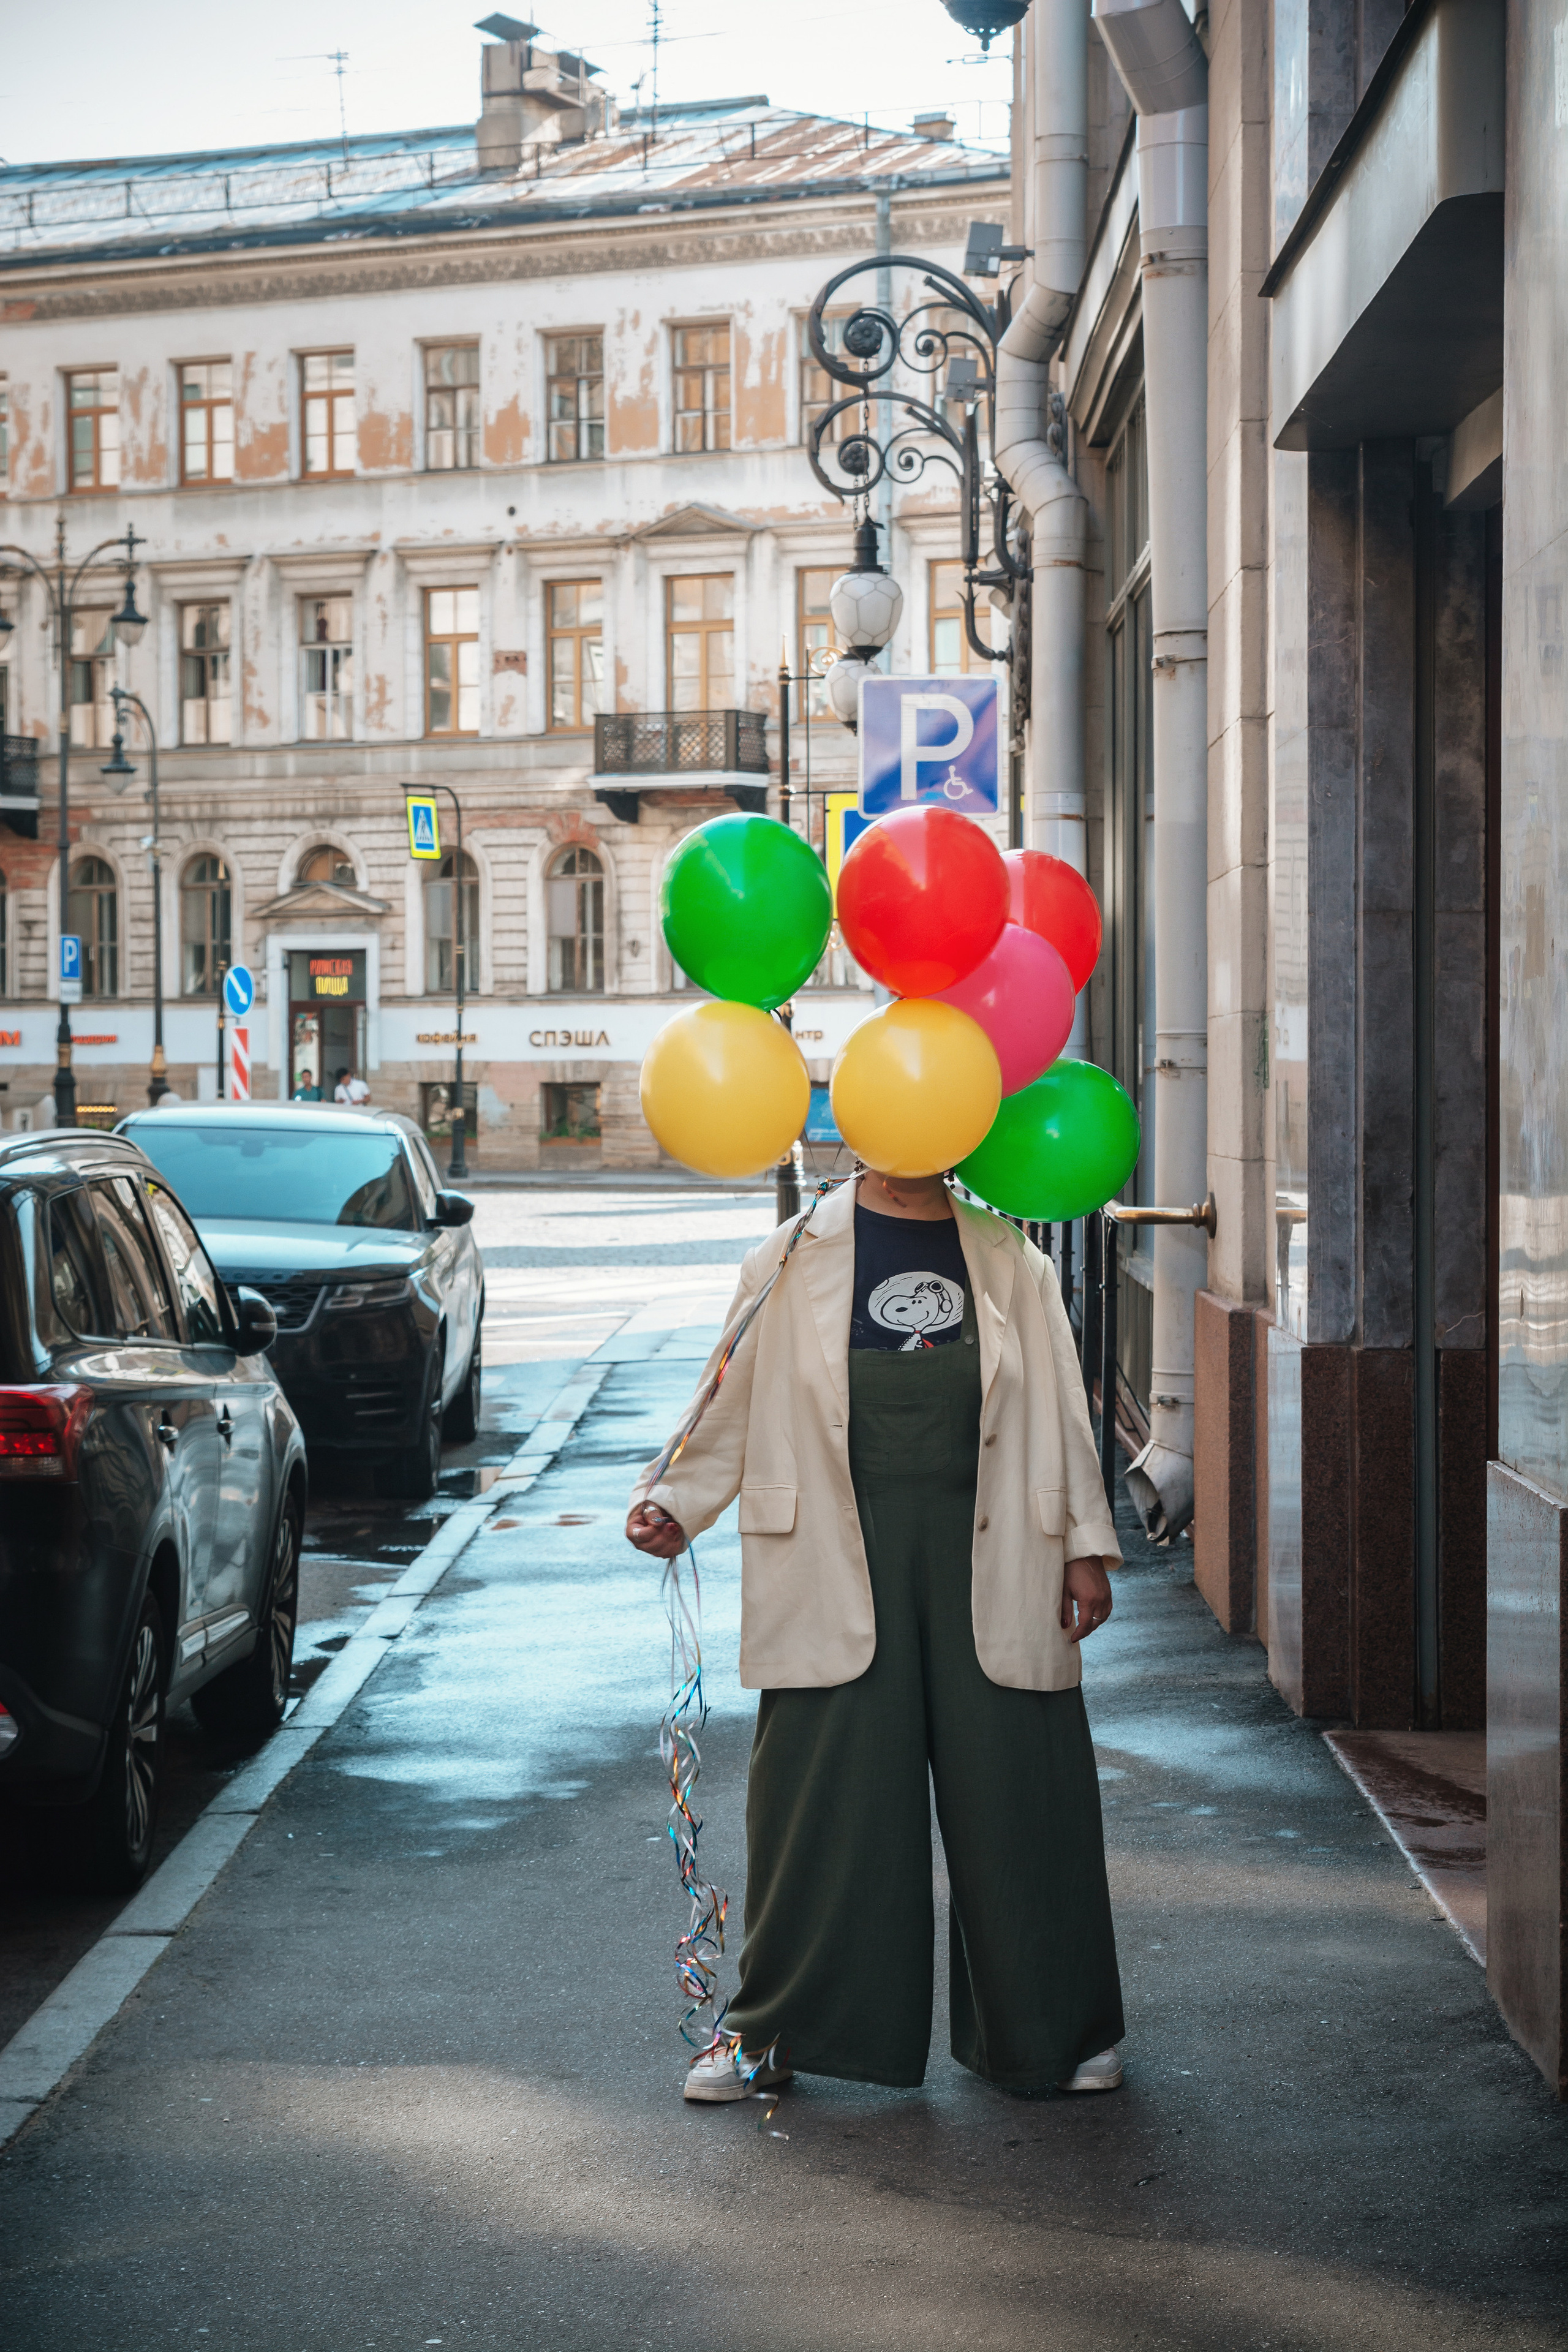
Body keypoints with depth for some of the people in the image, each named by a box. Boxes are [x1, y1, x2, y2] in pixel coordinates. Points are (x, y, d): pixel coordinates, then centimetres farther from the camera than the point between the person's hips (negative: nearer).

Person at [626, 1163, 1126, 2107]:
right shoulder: (797, 1261, 4)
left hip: (986, 1561, 1)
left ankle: (1056, 2029, 20)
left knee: (1011, 1793, 4)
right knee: (825, 1794, 1)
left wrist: (1086, 1545, 7)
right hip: (842, 1561, -1)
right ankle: (774, 2028, 16)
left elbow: (1063, 1410, 11)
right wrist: (674, 1503, -6)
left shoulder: (1013, 1264, 9)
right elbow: (732, 1401, 6)